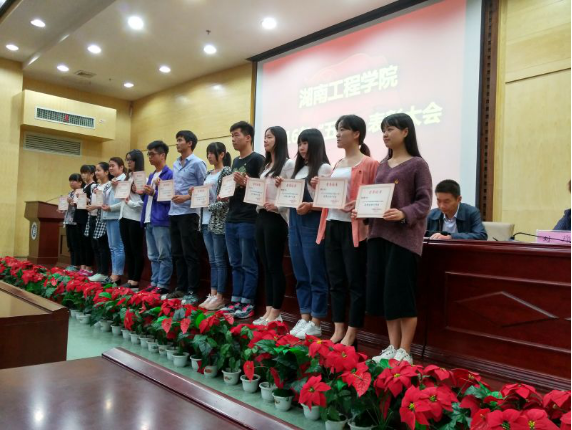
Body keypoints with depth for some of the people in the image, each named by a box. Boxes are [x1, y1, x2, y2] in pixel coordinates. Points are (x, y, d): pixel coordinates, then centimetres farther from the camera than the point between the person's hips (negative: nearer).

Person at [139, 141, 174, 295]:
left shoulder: (170, 174, -7)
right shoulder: (151, 175, 20)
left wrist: (153, 193, -19)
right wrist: (143, 194, 6)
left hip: (161, 221, -9)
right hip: (148, 220, 9)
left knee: (164, 256, -3)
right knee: (153, 256, 12)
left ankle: (162, 285, 1)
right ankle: (154, 283, 19)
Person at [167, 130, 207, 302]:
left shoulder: (197, 163, -6)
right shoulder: (175, 164, 17)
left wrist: (186, 197, -19)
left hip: (188, 213, -8)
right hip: (174, 212, 8)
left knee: (190, 254, -3)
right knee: (177, 253, 12)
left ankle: (192, 292, 3)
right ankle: (180, 288, 21)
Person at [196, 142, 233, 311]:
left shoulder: (227, 171, -6)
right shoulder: (209, 174, 17)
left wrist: (211, 207, -16)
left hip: (219, 221, -8)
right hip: (207, 221, 8)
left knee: (220, 260, -2)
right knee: (212, 260, 11)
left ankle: (220, 297, 4)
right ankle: (212, 294, 16)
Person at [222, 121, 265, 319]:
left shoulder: (257, 159, -5)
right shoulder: (235, 161, 19)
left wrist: (245, 183, -23)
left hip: (248, 220, -8)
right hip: (231, 219, 8)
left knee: (248, 264, -1)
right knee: (235, 264, 12)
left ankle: (248, 304, 6)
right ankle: (236, 301, 19)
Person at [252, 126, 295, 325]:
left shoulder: (288, 164, -6)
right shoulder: (265, 166, 19)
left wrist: (277, 206, -27)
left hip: (276, 219, -8)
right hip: (261, 217, 8)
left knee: (275, 266, -2)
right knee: (266, 266, 10)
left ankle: (276, 313, 7)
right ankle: (269, 310, 17)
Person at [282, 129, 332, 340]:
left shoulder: (324, 168, -5)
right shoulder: (298, 169, 17)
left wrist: (311, 206, -25)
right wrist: (282, 188, 1)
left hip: (313, 223, -8)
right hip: (295, 222, 8)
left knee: (315, 275, -1)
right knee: (300, 275, 11)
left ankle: (316, 323, 7)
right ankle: (304, 318, 20)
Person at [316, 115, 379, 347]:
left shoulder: (369, 164, -4)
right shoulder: (337, 165, 18)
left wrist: (360, 205, -24)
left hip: (353, 228, -7)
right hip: (332, 226, 8)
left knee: (355, 282, 0)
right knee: (336, 281, 11)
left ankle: (351, 335, 9)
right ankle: (338, 330, 20)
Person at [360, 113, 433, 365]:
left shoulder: (417, 164, -3)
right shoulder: (383, 165, 17)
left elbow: (424, 202, -9)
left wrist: (403, 214, -25)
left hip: (404, 236, -7)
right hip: (378, 234, 7)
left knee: (401, 293, -4)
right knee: (382, 292, 7)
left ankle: (405, 352, 8)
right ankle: (392, 347, 18)